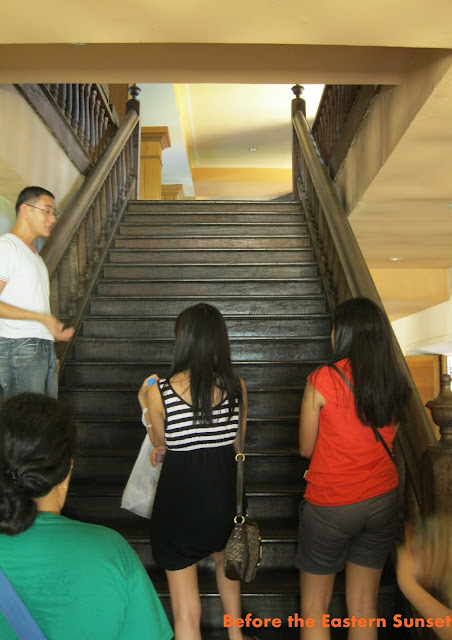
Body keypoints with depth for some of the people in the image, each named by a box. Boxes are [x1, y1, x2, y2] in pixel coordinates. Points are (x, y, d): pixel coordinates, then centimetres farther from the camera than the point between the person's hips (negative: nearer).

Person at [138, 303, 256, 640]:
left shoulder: (160, 392, -18)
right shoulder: (237, 387, -10)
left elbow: (161, 446, -1)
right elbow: (236, 445, 2)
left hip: (179, 496, -4)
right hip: (224, 493, 4)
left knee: (186, 609, 12)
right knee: (224, 558, 35)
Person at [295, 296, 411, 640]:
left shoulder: (322, 380, -18)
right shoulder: (397, 384, -5)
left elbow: (306, 449, -7)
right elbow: (383, 440, 6)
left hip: (331, 505, -4)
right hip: (383, 501, 5)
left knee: (314, 607, 15)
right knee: (364, 607, 19)